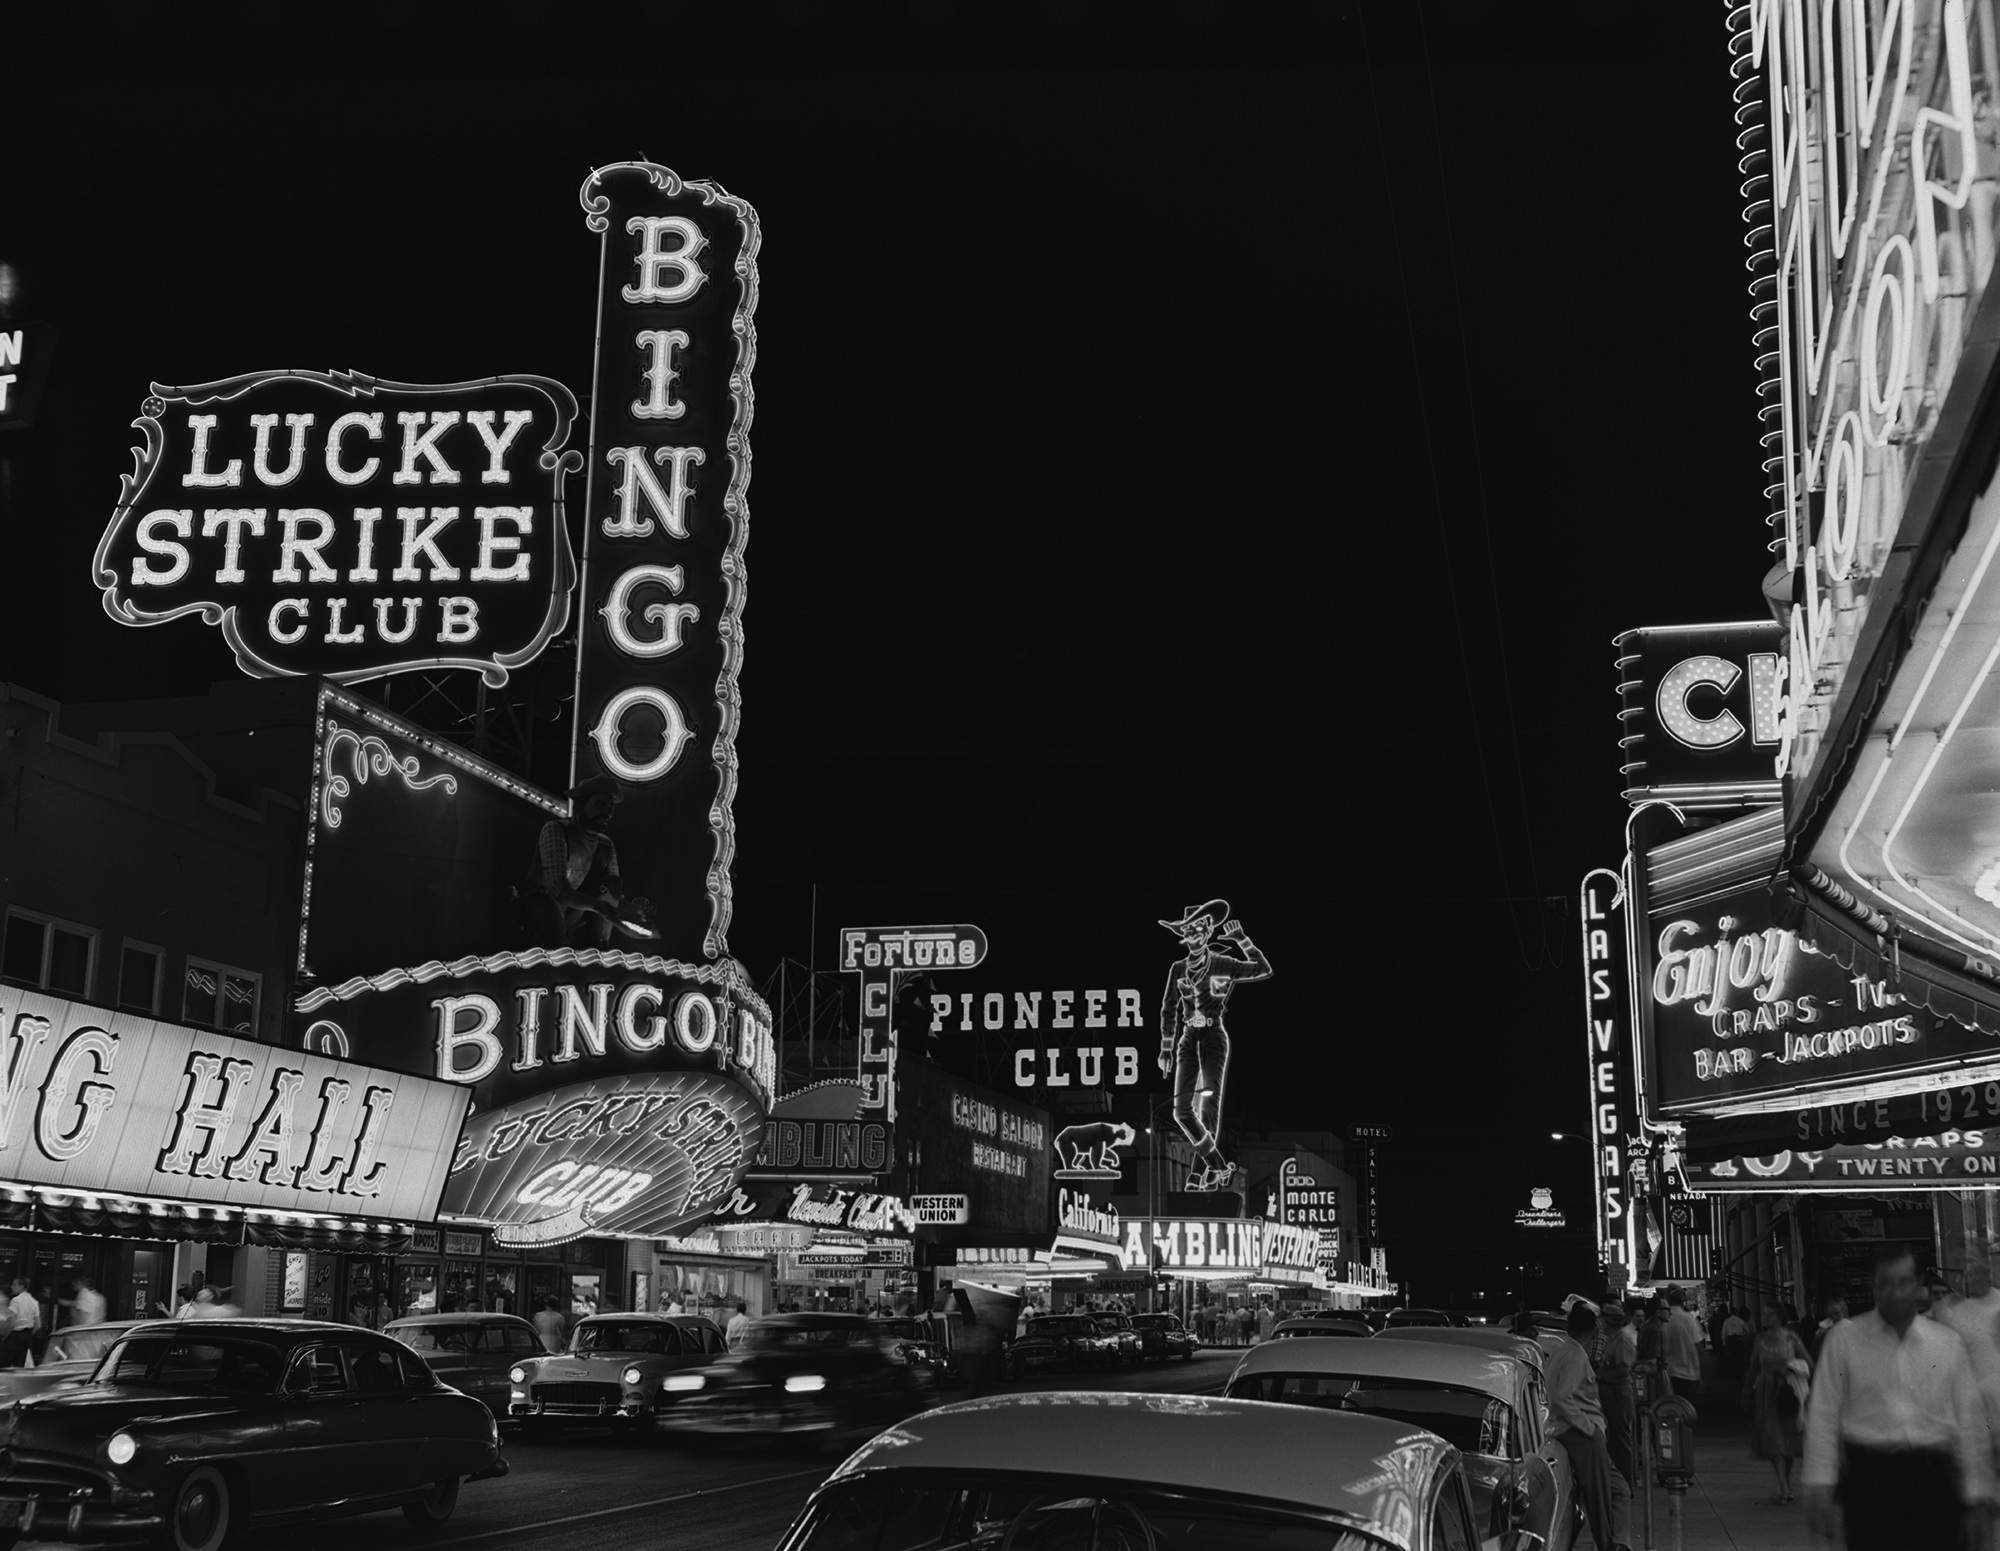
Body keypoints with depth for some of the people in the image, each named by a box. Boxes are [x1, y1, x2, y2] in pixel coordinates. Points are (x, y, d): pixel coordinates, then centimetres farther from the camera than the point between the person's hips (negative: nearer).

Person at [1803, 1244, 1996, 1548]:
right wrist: (1820, 1487, -5)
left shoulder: (1948, 1342, 8)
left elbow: (1970, 1421, 10)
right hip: (1870, 1477, -2)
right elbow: (1823, 1415, 1)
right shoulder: (1844, 1338, 2)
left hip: (1934, 1478, 2)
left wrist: (1975, 1497, 8)